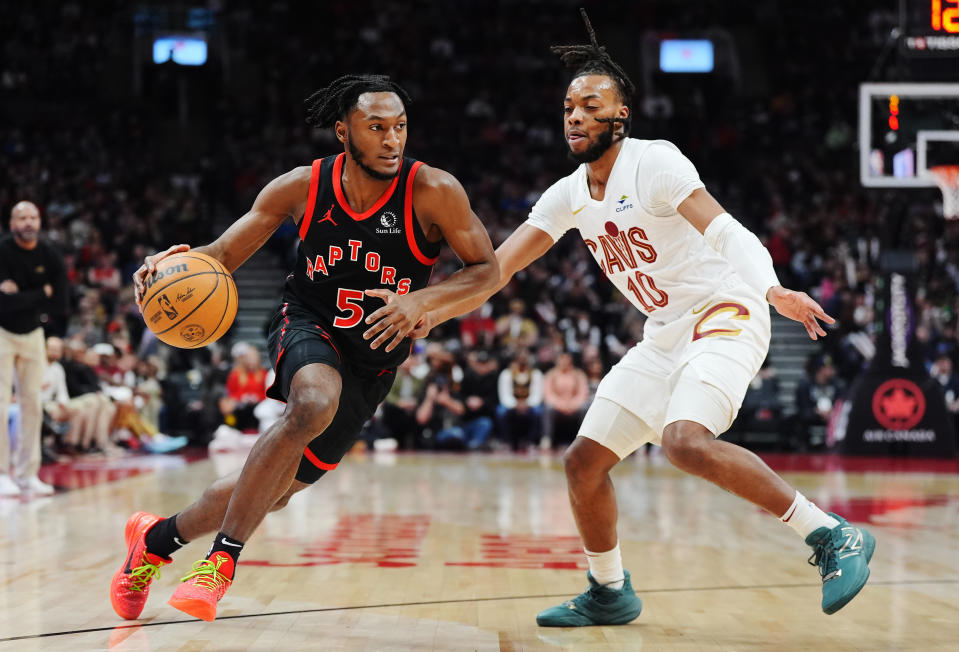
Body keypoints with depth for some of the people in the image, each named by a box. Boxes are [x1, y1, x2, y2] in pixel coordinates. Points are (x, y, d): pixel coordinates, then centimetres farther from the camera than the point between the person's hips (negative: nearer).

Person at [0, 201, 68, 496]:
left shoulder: (50, 256, -7)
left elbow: (59, 306, -11)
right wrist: (42, 294, -19)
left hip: (33, 334, 4)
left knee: (32, 405, 4)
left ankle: (26, 474, 11)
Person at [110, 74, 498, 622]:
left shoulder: (434, 192, -18)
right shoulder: (302, 187, -12)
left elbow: (487, 270, -13)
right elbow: (225, 254, -4)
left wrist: (422, 299, -31)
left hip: (370, 365, 2)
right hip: (309, 329, -1)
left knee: (276, 489, 6)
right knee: (314, 405, -38)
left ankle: (160, 537, 34)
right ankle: (224, 557, -25)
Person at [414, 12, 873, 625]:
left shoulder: (654, 163, -15)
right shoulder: (567, 196, 7)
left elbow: (721, 229, -27)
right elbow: (497, 267, 11)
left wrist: (775, 289, -43)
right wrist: (431, 312, 2)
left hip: (725, 312, -8)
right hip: (664, 335, 8)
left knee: (685, 440, -32)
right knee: (584, 459, 5)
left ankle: (835, 537, -26)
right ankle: (610, 594, 24)